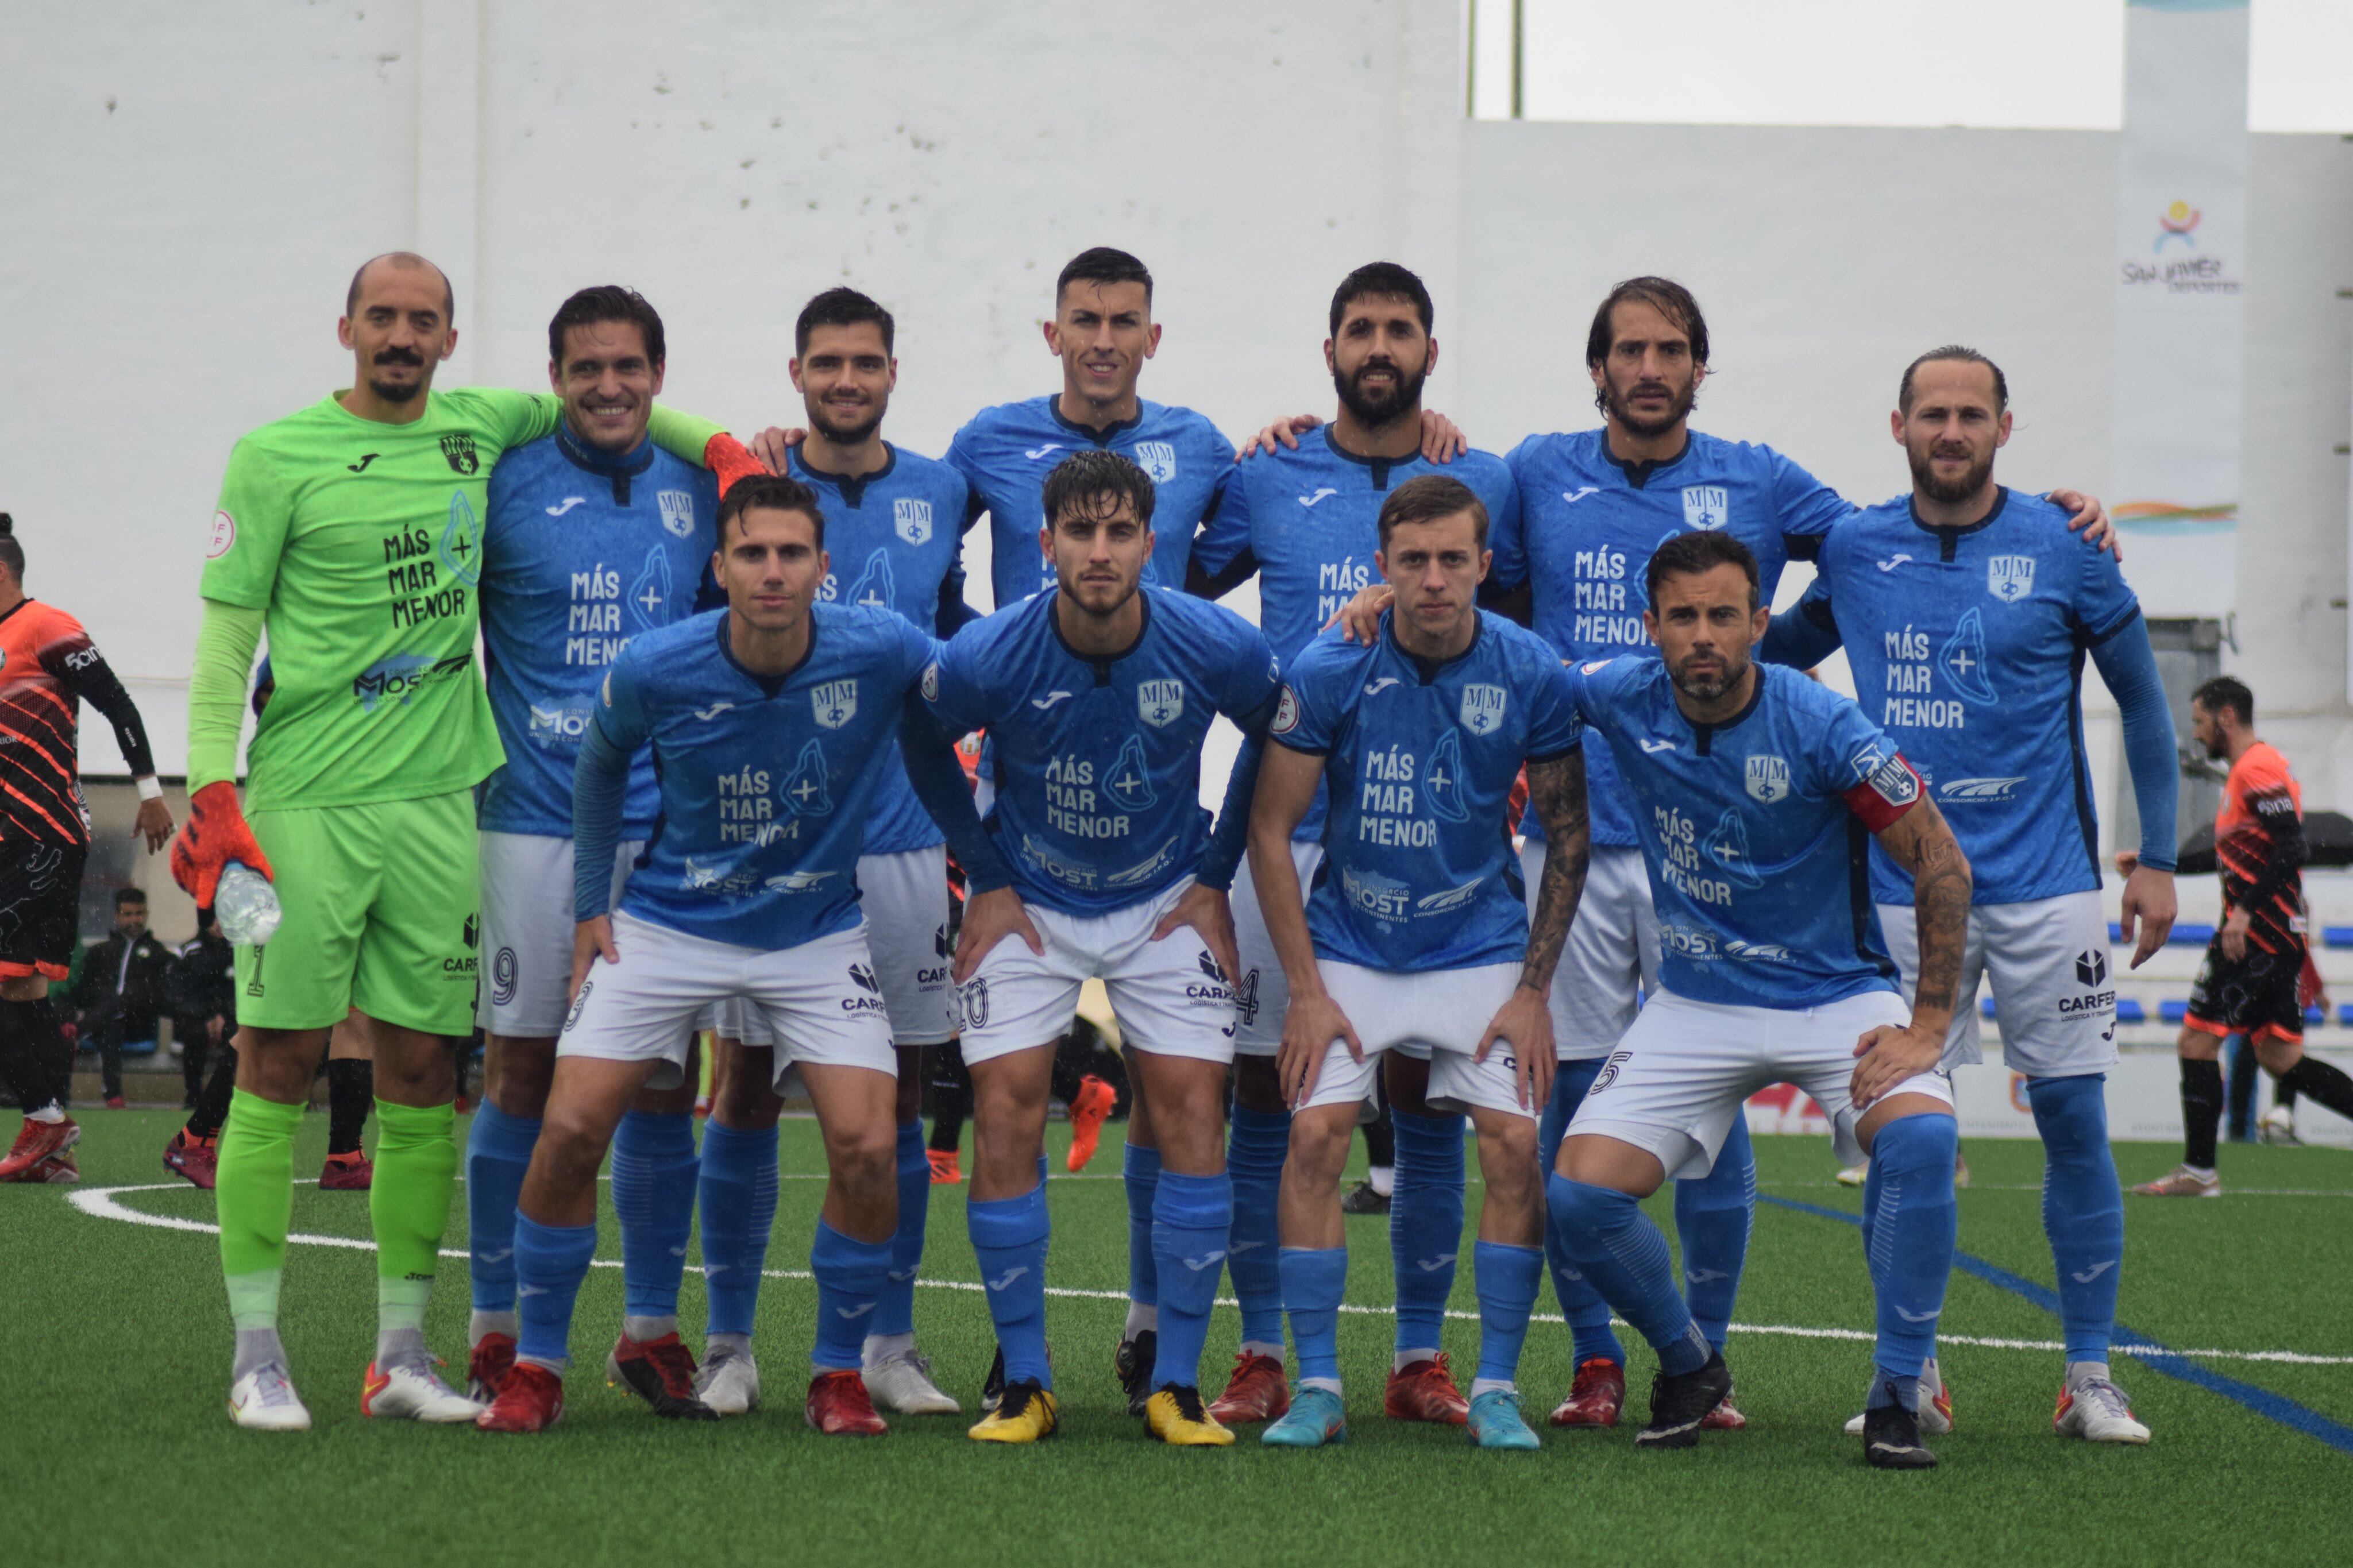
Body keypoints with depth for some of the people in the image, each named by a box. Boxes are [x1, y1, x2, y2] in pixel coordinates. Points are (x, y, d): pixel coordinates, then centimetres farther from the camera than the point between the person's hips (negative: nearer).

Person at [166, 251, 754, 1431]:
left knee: (422, 1073, 5)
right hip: (303, 801, -4)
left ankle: (402, 1355, 12)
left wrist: (718, 445, 12)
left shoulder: (480, 429, 11)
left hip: (436, 800, 4)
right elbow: (228, 629, -1)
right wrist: (211, 786, -9)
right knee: (278, 1063, -3)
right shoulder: (277, 455, 0)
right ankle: (257, 1356, 3)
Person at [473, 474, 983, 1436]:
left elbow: (934, 751, 3)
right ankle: (536, 1368, 7)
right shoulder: (653, 671, -17)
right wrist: (590, 906, 6)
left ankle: (839, 1372, 6)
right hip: (670, 923, 0)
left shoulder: (884, 654, -19)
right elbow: (601, 765, 6)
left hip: (819, 932, 0)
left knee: (866, 1147, -15)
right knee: (569, 1129, -11)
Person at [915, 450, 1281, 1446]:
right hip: (1028, 909, 0)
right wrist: (985, 877, 1)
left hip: (1165, 907, 0)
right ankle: (1024, 1382, 1)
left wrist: (1214, 877, 1)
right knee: (1005, 1123, -10)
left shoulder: (1220, 649, -19)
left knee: (1193, 1119, -9)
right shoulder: (986, 658, -21)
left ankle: (1177, 1384, 2)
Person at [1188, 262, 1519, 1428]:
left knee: (1427, 1096, 2)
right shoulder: (1265, 482, 7)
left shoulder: (1488, 485, 8)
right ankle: (1261, 1354, 8)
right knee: (1263, 1090, 0)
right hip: (1285, 833, 0)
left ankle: (1421, 1357, 11)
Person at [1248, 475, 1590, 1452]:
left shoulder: (1532, 676, -11)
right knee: (1315, 1134, -14)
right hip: (1347, 946, 0)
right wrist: (1306, 991, -10)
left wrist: (1534, 990, -4)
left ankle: (1497, 1389, 0)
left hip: (1480, 945, 1)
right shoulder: (1328, 670, -14)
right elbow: (1271, 829, -6)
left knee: (1514, 1143, -12)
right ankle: (1317, 1388, -4)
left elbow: (1568, 836, 0)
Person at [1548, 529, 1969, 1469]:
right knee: (1578, 1194, -14)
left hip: (1835, 996, -3)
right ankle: (1688, 1366, 15)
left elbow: (1942, 864, -12)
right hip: (1695, 1004, 3)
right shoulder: (1622, 699, -8)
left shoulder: (1821, 726, -18)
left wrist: (1929, 1024, -16)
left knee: (1921, 1137, -31)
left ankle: (1897, 1396, -15)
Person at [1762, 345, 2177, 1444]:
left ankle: (2090, 1378, 7)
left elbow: (2142, 699, 6)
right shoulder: (1854, 551, 4)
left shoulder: (2064, 549, -1)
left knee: (2074, 1117, -2)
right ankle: (1914, 1378, 11)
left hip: (2044, 882, -1)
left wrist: (2157, 859, 4)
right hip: (1904, 887, 2)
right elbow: (1777, 653, 23)